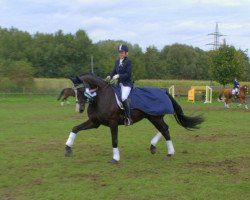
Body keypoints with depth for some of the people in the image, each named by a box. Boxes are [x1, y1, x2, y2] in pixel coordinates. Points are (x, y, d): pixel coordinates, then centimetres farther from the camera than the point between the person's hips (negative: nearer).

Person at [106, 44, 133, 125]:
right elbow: (114, 71, 9)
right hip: (119, 83, 8)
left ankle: (128, 118, -24)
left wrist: (118, 76, -25)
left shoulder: (128, 62, -7)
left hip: (127, 84, -8)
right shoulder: (117, 62, 13)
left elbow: (128, 74, -14)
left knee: (124, 98, -29)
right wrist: (110, 76, -12)